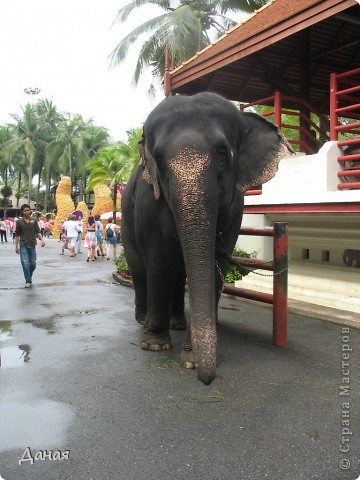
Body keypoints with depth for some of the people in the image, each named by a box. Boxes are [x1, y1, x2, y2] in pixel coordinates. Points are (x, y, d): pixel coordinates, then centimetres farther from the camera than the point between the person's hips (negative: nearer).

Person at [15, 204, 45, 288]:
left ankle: (30, 276, 33)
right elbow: (17, 235, 5)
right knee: (25, 263, -7)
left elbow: (38, 231, 2)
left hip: (32, 245, 2)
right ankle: (28, 281, 2)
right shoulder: (19, 222, 1)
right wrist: (16, 246, 4)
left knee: (33, 263, 7)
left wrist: (41, 239, -14)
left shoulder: (34, 220, 4)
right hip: (23, 245, -2)